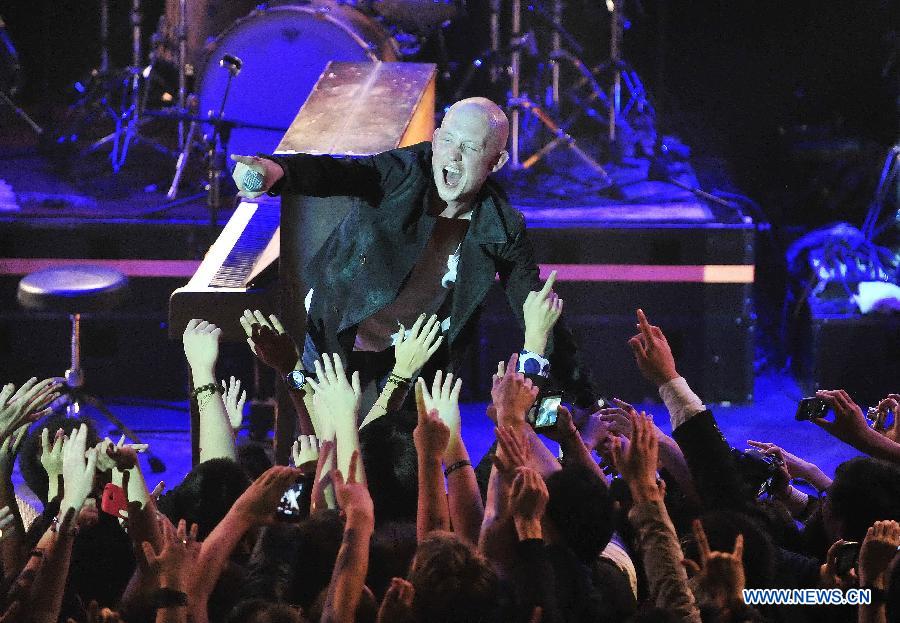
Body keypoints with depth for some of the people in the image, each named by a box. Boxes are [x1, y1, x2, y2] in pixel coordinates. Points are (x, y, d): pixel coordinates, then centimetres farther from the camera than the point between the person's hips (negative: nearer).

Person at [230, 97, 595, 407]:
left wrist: (584, 400, -5)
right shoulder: (404, 172, -19)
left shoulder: (502, 232, -15)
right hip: (336, 337, 0)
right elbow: (332, 174, -36)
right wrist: (275, 171, -59)